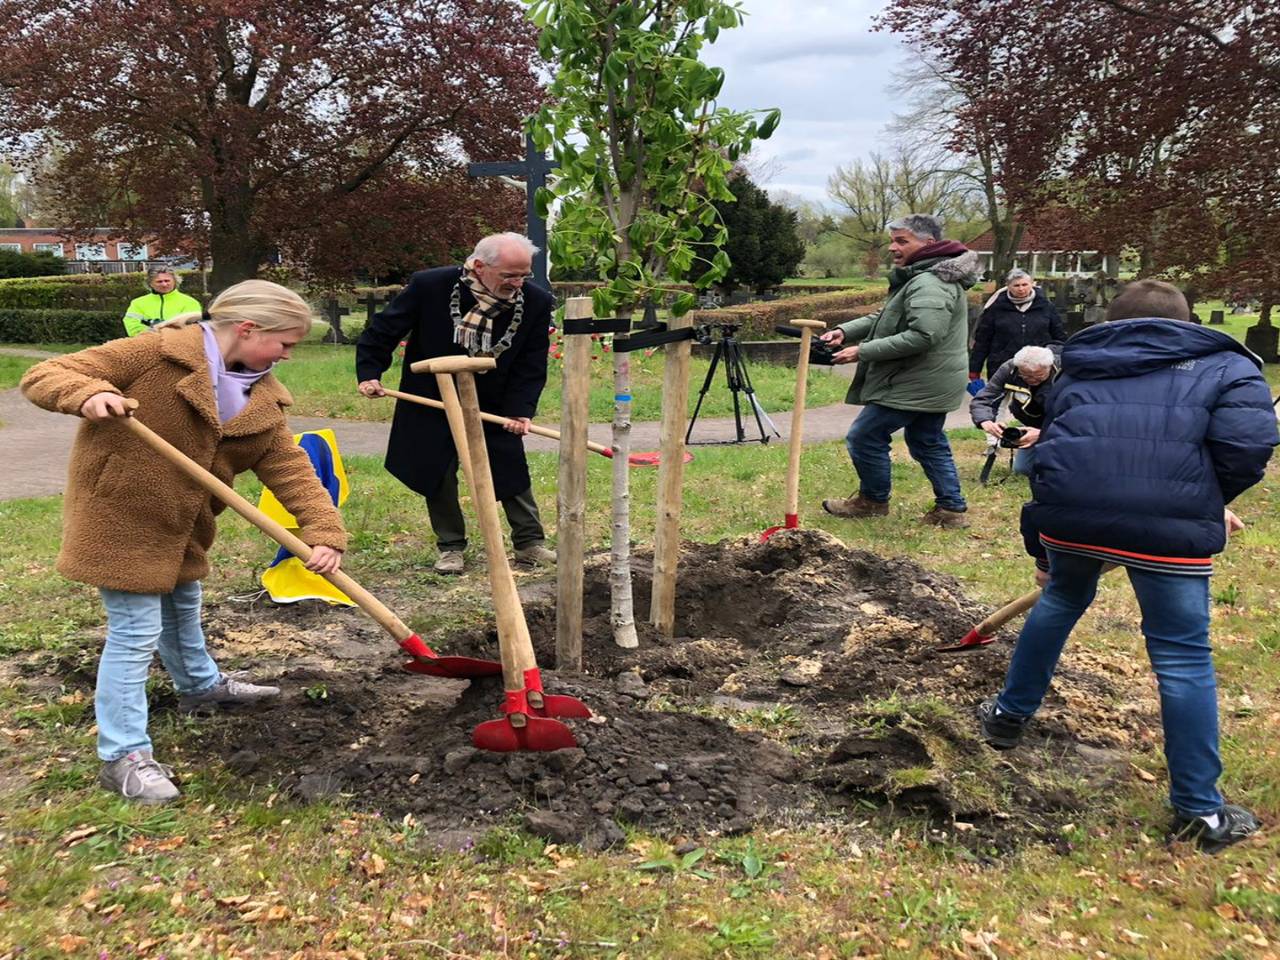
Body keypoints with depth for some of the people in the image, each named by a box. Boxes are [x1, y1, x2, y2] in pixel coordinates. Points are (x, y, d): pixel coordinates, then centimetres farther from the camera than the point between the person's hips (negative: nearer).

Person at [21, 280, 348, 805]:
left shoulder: (262, 400, -1)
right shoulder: (156, 353, -21)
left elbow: (291, 467, -6)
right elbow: (42, 376, -19)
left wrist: (324, 530, -20)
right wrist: (89, 394, -41)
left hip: (182, 528, 8)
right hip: (121, 519, -7)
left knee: (182, 609, 28)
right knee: (136, 632, -5)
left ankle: (201, 684, 53)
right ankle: (124, 757, 7)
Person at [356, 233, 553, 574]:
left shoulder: (536, 301, -16)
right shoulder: (429, 286, -22)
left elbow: (533, 364, -9)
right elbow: (384, 330, -10)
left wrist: (521, 409, -19)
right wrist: (369, 373, -15)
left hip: (496, 405, 1)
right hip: (433, 405, -1)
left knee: (514, 472, 3)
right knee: (439, 476, 4)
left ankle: (530, 544, 17)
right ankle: (451, 548, 19)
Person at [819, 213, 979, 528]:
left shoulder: (929, 283, -22)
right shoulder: (919, 277, 15)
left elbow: (922, 335, -31)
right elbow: (886, 316, 17)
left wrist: (862, 351, -27)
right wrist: (845, 331, 1)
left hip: (916, 384, -11)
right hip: (933, 382, 11)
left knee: (864, 436, -1)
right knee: (928, 443, 19)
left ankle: (873, 500, 15)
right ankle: (951, 509, 24)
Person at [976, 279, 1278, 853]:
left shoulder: (1079, 372, 28)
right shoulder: (1227, 365, 17)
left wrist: (1041, 552, 41)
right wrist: (1209, 504, 16)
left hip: (1071, 514, 4)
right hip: (1169, 526, -3)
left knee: (1060, 603, 31)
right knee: (1183, 658, 9)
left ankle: (1010, 715, 45)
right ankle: (1199, 810, 18)